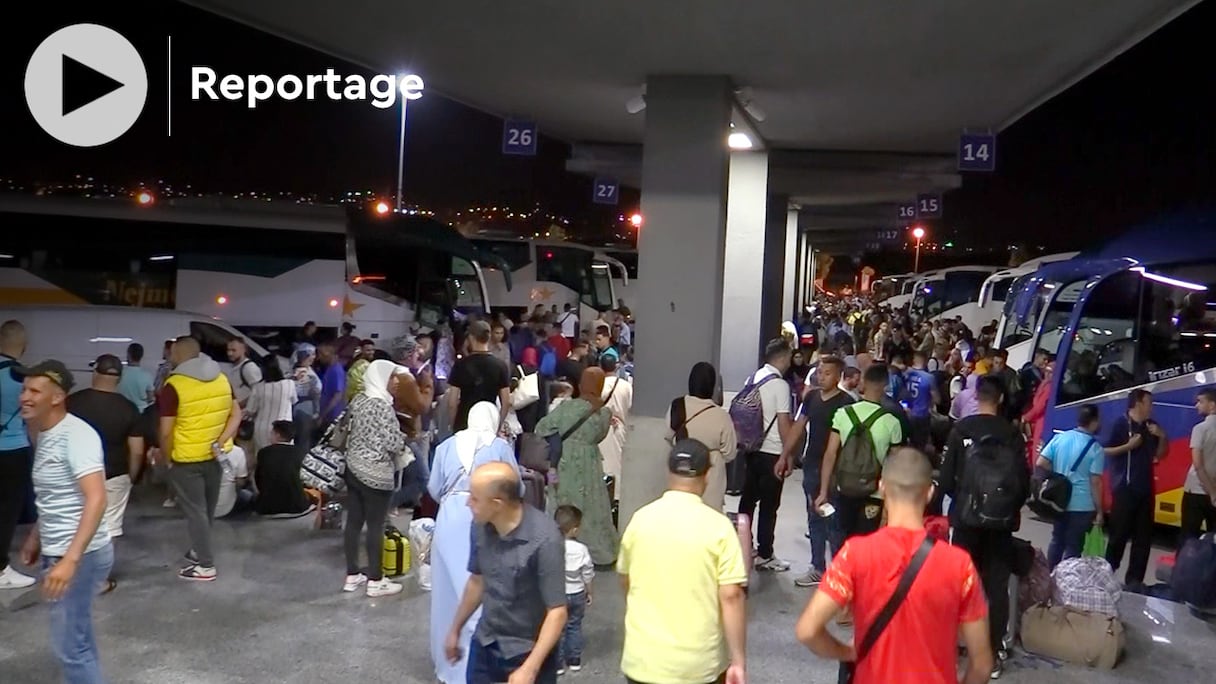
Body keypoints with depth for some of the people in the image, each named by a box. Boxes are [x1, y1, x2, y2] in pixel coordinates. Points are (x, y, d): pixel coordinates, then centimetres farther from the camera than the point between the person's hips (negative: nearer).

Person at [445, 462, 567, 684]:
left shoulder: (545, 539, -28)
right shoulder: (480, 526, -10)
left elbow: (557, 612, -24)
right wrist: (455, 629, 18)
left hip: (529, 649, -5)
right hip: (486, 643, 5)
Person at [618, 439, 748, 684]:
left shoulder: (640, 519, -3)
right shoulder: (718, 526, -12)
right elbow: (731, 596, -15)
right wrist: (739, 661, -7)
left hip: (643, 658, 2)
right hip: (700, 663, -2)